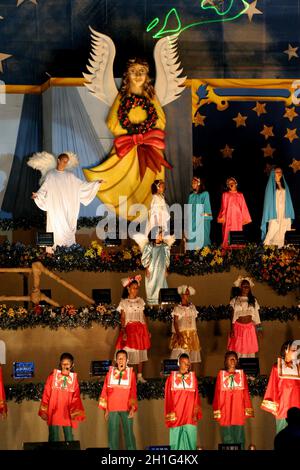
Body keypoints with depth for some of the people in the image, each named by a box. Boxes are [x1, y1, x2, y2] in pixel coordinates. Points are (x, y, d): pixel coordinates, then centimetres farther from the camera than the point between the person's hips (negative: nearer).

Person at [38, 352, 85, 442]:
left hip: (67, 413, 2)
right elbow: (46, 394, 1)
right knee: (54, 438, 2)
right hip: (53, 412, -1)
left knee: (69, 438, 6)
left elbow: (76, 397, 3)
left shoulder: (74, 378, 5)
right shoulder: (53, 375, 1)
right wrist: (44, 411, -1)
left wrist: (75, 412, -8)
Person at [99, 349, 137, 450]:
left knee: (129, 433, 1)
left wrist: (133, 408, -14)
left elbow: (133, 392, -3)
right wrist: (105, 409, 4)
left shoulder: (131, 373, 2)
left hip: (126, 409, -1)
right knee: (113, 434, 5)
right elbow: (105, 391, 7)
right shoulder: (110, 372, 5)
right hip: (112, 409, 1)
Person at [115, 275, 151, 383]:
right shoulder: (124, 302, 1)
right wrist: (123, 331, -14)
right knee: (128, 353, -9)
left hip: (140, 329, 4)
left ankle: (140, 376, 12)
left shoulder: (140, 301, 11)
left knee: (140, 353, 5)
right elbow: (122, 318, -3)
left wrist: (147, 330, 10)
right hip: (129, 329, -3)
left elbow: (143, 316, 13)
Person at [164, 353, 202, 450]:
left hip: (190, 416, 1)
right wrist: (170, 414, -1)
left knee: (190, 441, -1)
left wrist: (196, 413, 2)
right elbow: (168, 397, 4)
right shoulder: (172, 377, 4)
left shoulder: (193, 377, 8)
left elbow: (196, 396, 8)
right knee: (176, 441, 3)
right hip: (176, 416, -1)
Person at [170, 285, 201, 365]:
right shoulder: (177, 308, -2)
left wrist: (195, 333, 7)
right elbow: (175, 322, -7)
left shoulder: (192, 307, 12)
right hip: (182, 334, -5)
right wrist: (178, 335, -18)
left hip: (192, 334, 5)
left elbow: (194, 320, 14)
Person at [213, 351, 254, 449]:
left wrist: (248, 409, -1)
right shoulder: (221, 374, 6)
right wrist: (217, 410, -3)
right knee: (227, 437, 0)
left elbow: (246, 392, 6)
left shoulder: (241, 374, 8)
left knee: (239, 436, 1)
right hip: (225, 409, 0)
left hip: (238, 409, 1)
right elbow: (217, 393, 3)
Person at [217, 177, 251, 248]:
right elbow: (223, 207, 5)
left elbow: (243, 207, 12)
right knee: (228, 233, -9)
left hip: (238, 217, 2)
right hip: (228, 217, -2)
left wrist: (245, 218, 6)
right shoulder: (225, 195, 9)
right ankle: (227, 246, -10)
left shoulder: (240, 195, 14)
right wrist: (222, 217, -5)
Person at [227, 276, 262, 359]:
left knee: (249, 351, 3)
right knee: (238, 351, -2)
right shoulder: (235, 300, -1)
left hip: (249, 328, 2)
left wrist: (259, 329, 4)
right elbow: (232, 316, -1)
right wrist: (232, 330, -8)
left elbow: (256, 316, 7)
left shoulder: (253, 300, 5)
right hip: (238, 327, -2)